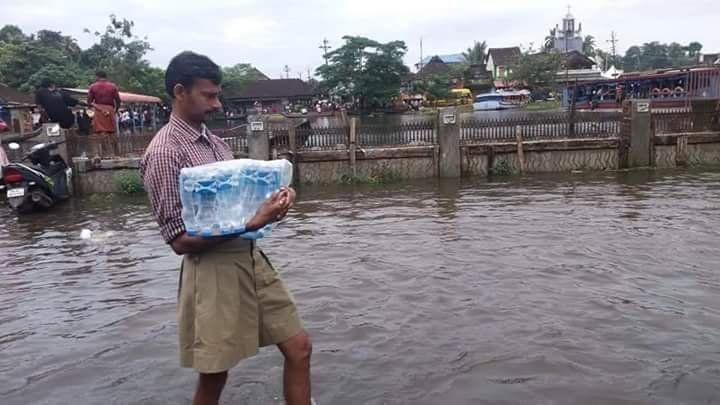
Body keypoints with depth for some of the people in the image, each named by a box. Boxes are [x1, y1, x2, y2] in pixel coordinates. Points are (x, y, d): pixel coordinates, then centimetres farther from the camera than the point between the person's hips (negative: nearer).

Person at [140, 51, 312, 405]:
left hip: (251, 258, 8)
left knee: (298, 346, 9)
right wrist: (251, 223, -25)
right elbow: (181, 240, -17)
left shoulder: (215, 143, 11)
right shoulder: (164, 152, -14)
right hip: (214, 270, -7)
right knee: (213, 376, 9)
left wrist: (269, 203, -3)